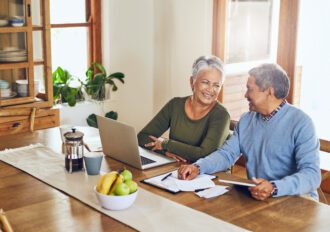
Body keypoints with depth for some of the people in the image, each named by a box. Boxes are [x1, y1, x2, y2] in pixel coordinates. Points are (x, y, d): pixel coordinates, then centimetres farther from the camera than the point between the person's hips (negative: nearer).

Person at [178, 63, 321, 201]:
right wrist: (198, 167, -9)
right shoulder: (246, 120, 12)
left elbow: (312, 174, -19)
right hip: (254, 197, 5)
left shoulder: (300, 123, -10)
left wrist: (274, 188, -36)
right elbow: (227, 153, 11)